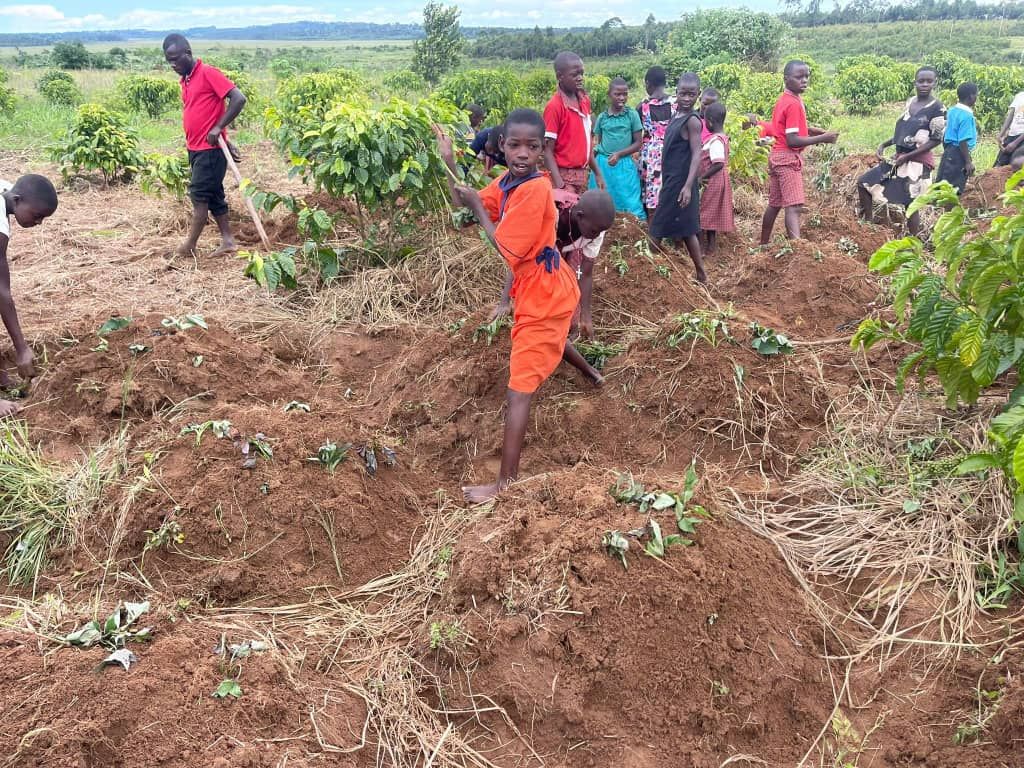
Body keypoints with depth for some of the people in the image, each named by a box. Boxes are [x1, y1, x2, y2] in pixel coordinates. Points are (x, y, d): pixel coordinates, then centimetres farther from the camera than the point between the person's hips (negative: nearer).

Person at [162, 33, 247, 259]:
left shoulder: (208, 73, -12)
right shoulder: (185, 80, 14)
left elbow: (239, 99, -18)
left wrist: (218, 128, -19)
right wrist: (189, 143, 18)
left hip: (211, 149, -9)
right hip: (195, 148, 9)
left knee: (199, 194, -6)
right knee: (213, 195, 9)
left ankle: (189, 245, 0)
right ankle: (228, 241, 13)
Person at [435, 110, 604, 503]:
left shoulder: (535, 189, -27)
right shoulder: (506, 182, -1)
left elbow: (504, 250, -29)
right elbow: (466, 205, 5)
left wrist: (478, 206, -21)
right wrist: (448, 162, -6)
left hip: (543, 296, -10)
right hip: (547, 290, 10)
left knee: (518, 393, -10)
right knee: (552, 338, 41)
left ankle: (505, 483, -7)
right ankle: (592, 374, 71)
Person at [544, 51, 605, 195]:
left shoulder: (585, 101, 8)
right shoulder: (554, 106, -13)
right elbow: (548, 150, -15)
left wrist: (597, 173, 16)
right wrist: (559, 186, -24)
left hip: (582, 175, 7)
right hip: (564, 177, -7)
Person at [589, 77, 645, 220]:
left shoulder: (632, 114, -2)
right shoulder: (602, 117, 3)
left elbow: (638, 143, -2)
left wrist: (619, 154, -13)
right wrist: (594, 150, -6)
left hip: (624, 166, -2)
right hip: (603, 165, 2)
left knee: (629, 204, -2)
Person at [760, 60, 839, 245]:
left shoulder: (784, 100, 12)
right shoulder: (794, 104, -17)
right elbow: (792, 140, -22)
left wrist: (813, 130, 7)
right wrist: (821, 138, -20)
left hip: (778, 155, 10)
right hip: (789, 157, -10)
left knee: (774, 204, 16)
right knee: (794, 207, -18)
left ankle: (763, 244, 24)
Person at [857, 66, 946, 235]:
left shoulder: (937, 108, -12)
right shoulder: (910, 102, 8)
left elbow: (936, 140, -13)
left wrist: (907, 156, -18)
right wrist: (884, 145, 3)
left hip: (917, 161, -7)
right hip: (898, 157, 7)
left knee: (910, 204, -4)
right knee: (864, 183, 5)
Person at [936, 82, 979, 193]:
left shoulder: (952, 110, 7)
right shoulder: (967, 115, -19)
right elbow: (963, 141, -23)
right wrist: (968, 162, -21)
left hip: (949, 151, 9)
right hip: (959, 154, -9)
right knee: (954, 188, -3)